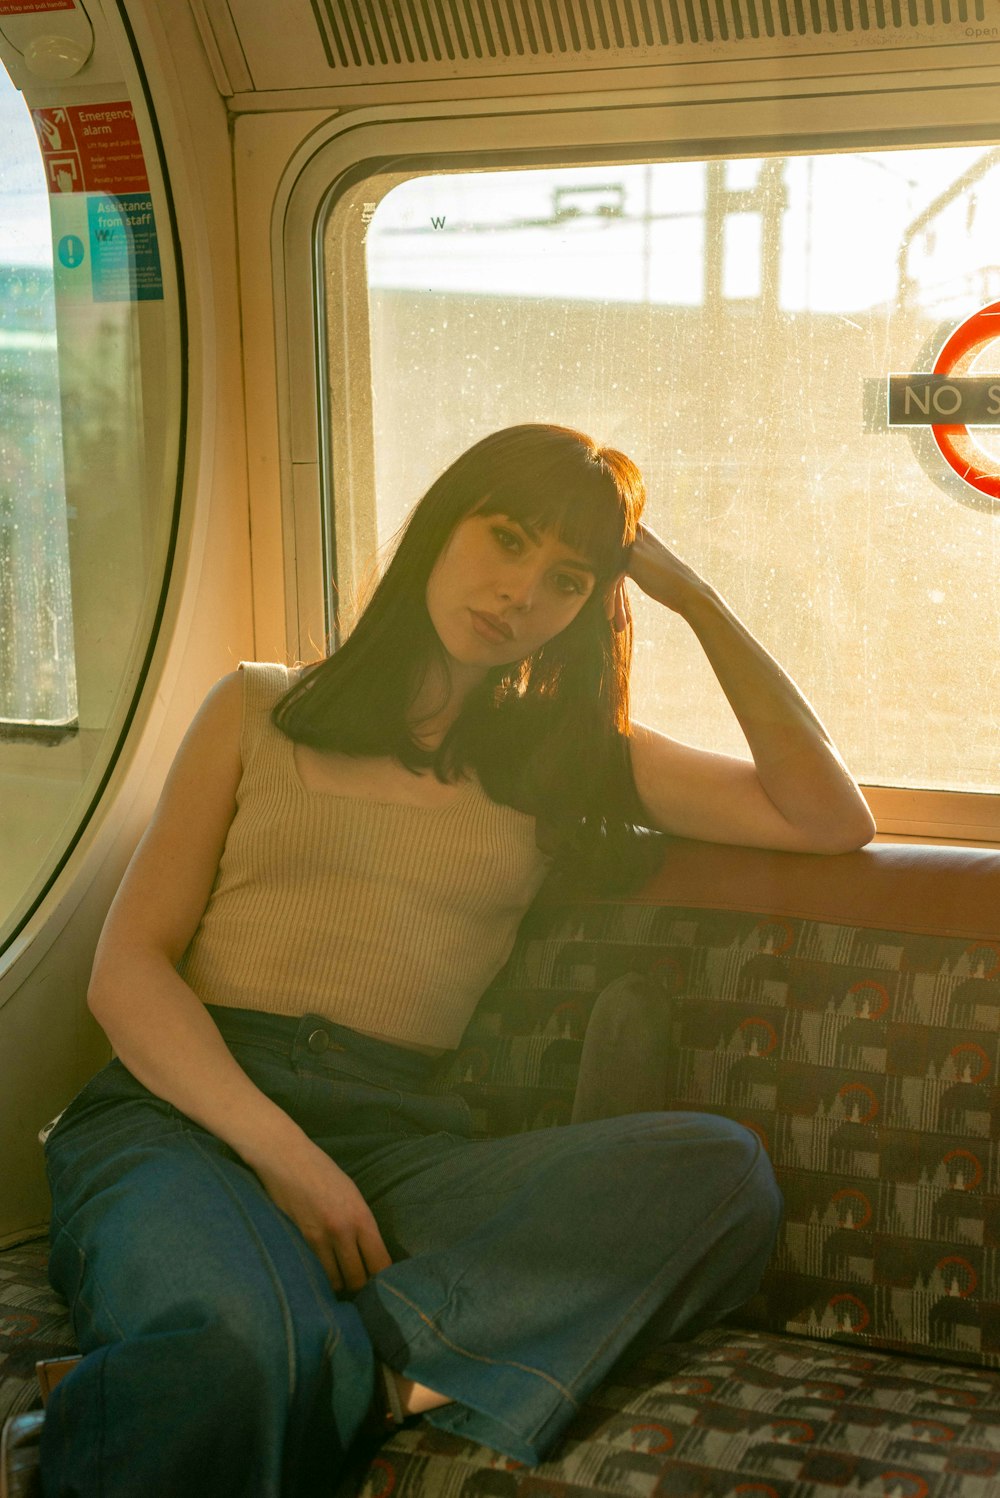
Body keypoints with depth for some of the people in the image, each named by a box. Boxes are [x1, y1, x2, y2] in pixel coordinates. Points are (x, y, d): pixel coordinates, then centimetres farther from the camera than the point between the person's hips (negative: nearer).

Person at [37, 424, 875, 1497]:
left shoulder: (568, 756, 22)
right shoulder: (261, 710, 17)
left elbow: (832, 821, 14)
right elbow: (127, 968, 6)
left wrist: (698, 601, 13)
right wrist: (278, 1147, -11)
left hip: (396, 1138, 4)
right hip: (181, 1109, -3)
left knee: (719, 1171, -30)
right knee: (251, 1343, -42)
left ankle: (358, 1375, -36)